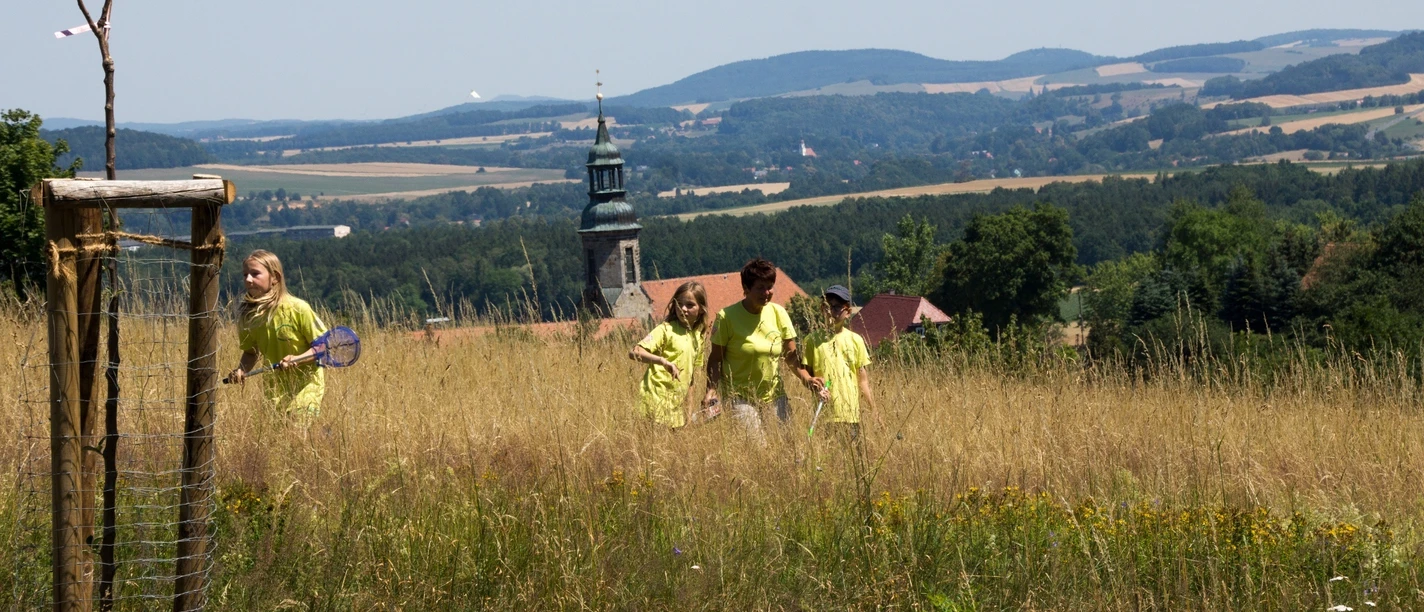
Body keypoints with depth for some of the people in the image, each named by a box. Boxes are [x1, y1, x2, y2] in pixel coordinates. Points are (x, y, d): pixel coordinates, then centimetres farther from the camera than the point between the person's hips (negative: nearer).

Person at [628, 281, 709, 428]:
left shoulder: (699, 336, 13)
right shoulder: (666, 330, -7)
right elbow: (634, 352, -19)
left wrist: (688, 402, 16)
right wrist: (664, 361, -33)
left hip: (676, 404, 6)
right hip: (656, 400, -6)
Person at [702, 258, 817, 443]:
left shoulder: (778, 313, 2)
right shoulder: (727, 317, -7)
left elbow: (791, 355, 7)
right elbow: (716, 359, -2)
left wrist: (805, 377, -10)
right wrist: (711, 390, -15)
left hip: (774, 395, 4)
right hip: (740, 397, -4)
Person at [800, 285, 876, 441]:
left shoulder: (855, 340, 6)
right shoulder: (813, 339, 4)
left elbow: (863, 378, 9)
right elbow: (806, 373, 6)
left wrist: (873, 409, 6)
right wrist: (813, 384, -16)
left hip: (850, 412, 1)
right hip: (823, 413, -1)